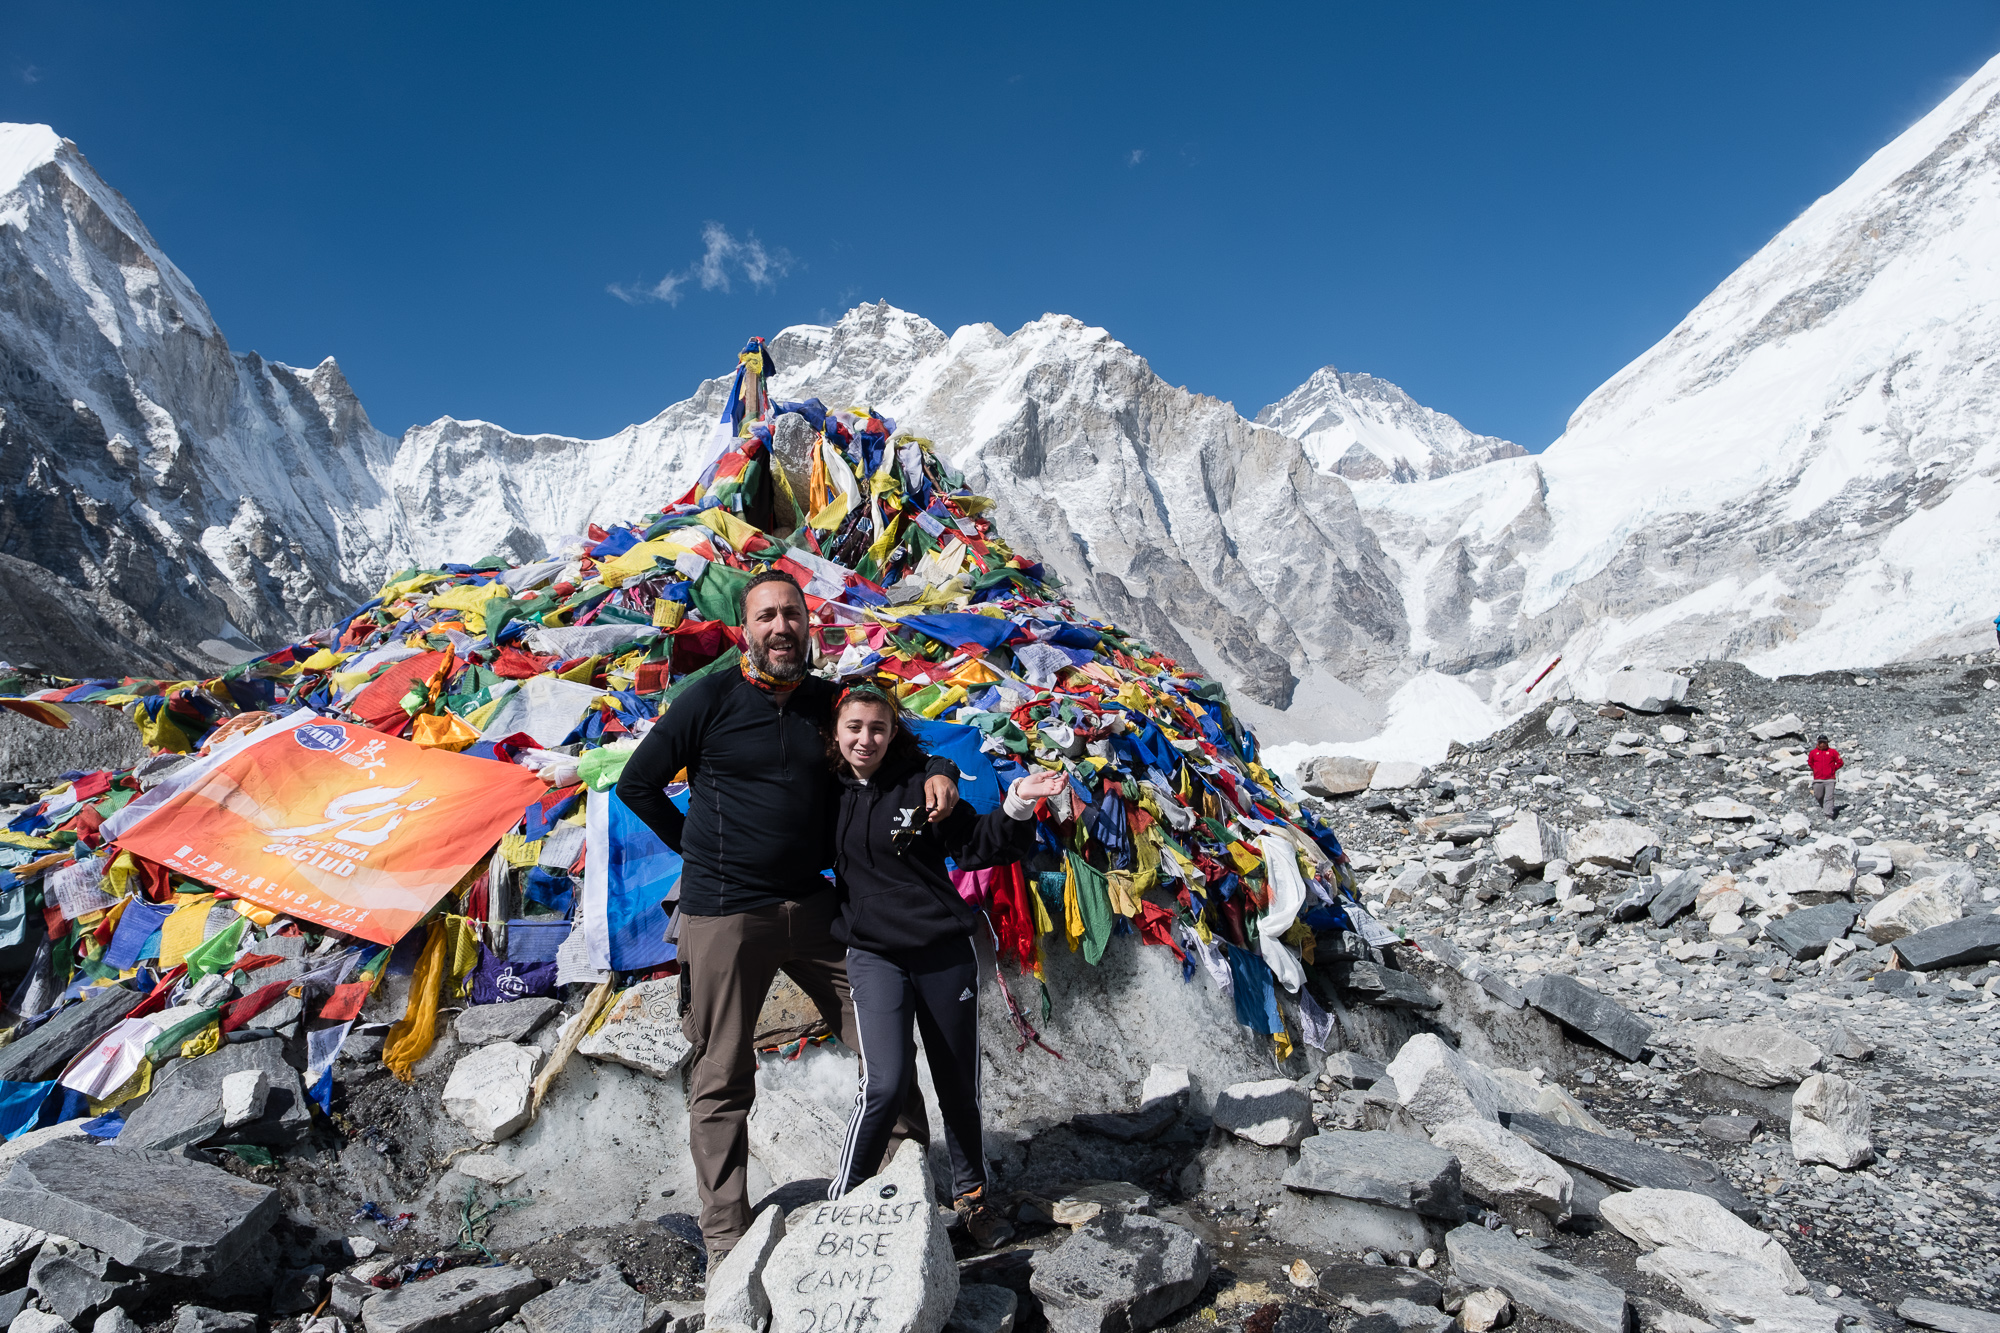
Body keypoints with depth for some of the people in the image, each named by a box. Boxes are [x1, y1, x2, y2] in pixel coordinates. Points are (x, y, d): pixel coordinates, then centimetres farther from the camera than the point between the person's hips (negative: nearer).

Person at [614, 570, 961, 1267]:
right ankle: (726, 1242, 19)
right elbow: (637, 783, 0)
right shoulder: (712, 698, -6)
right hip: (725, 914, -4)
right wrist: (705, 851, 1)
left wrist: (939, 772, -5)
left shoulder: (829, 702, 5)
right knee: (722, 1079, 5)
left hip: (812, 906, 4)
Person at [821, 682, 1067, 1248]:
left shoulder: (919, 785, -5)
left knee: (958, 1084, 11)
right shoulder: (828, 792, 2)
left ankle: (971, 1194, 33)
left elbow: (976, 845, -7)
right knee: (887, 1082, -15)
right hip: (875, 956, 0)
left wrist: (1017, 804, -20)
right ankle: (841, 1201, 6)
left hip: (945, 951, 0)